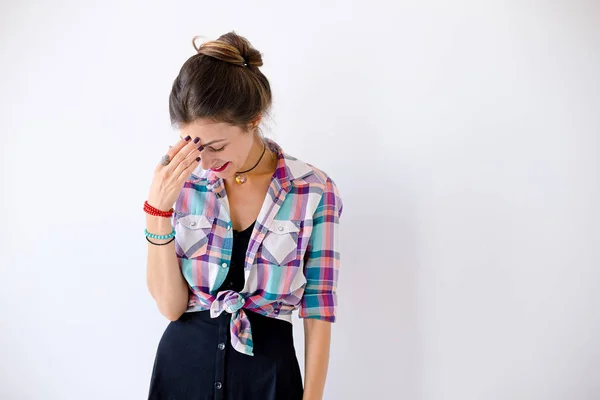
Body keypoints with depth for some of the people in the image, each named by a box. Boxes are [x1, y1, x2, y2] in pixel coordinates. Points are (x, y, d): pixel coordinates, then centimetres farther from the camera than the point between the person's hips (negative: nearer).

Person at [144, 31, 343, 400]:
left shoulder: (314, 191, -11)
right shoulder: (180, 182, -6)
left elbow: (318, 311, -6)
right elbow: (171, 306, -9)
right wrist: (158, 209, -19)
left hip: (267, 370, -1)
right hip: (184, 363, 2)